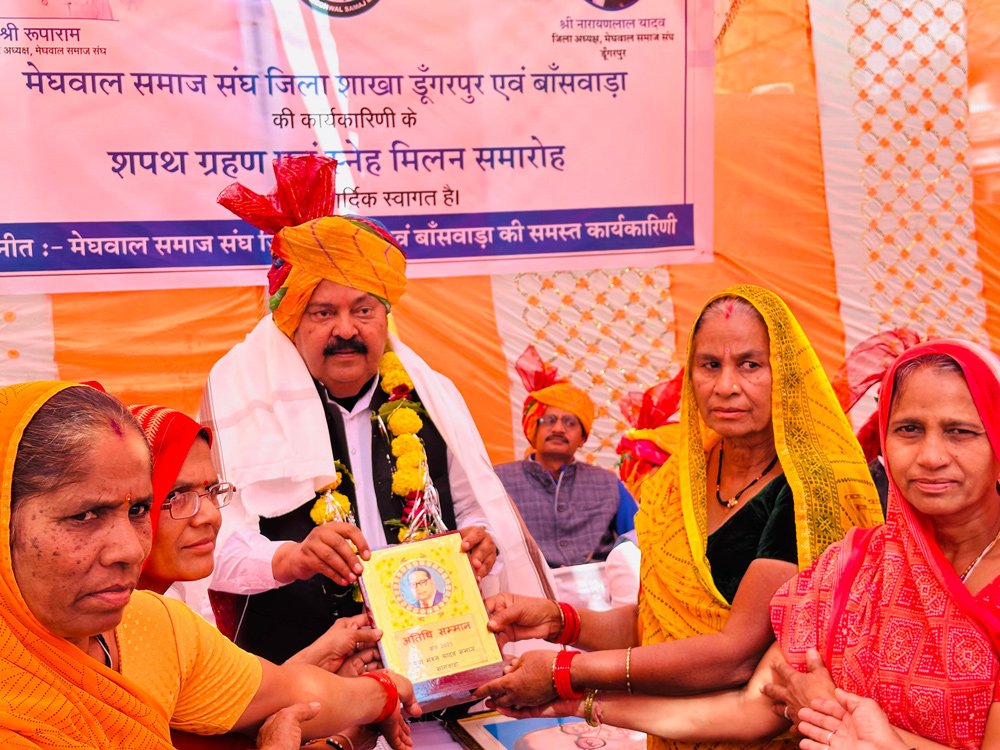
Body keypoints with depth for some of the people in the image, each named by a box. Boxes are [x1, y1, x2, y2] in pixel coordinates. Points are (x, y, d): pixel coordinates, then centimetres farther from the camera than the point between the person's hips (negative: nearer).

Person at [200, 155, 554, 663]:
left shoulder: (430, 395, 13)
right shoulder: (245, 401, 3)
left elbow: (481, 505, 20)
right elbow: (218, 549, -5)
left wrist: (482, 540, -2)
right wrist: (291, 557, -24)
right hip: (299, 663, -2)